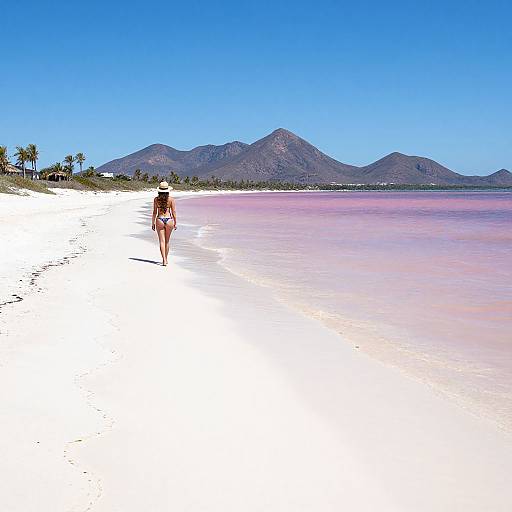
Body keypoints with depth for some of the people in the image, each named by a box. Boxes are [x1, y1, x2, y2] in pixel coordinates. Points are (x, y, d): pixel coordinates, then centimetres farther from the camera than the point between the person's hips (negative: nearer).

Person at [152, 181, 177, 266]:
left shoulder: (156, 199, -2)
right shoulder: (171, 199, -3)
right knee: (167, 241, 15)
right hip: (169, 220, 1)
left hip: (159, 220, -1)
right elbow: (173, 212, -2)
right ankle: (165, 259, 24)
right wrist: (175, 223, 8)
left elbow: (154, 212, 0)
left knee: (162, 241, -2)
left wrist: (153, 223, 8)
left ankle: (164, 260, -15)